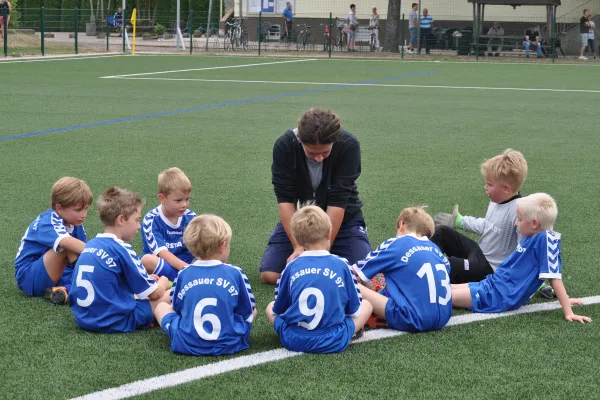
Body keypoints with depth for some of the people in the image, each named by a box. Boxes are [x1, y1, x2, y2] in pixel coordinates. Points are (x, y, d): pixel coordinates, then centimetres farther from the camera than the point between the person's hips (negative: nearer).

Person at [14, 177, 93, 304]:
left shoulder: (74, 222, 3)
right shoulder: (48, 223, -25)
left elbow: (82, 249, -1)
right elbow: (67, 242, -45)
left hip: (55, 274, 8)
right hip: (29, 278, -8)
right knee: (66, 246, -33)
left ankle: (66, 290, -24)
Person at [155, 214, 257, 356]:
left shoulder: (183, 275, -4)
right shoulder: (236, 273, -8)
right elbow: (248, 313, 3)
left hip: (187, 344, 0)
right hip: (230, 344, 0)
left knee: (161, 306, 23)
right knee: (253, 310, 26)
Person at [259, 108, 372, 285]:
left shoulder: (349, 146, -27)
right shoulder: (284, 146, -24)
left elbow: (337, 202, -27)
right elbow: (285, 199, -22)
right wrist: (298, 247, -27)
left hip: (342, 218, -1)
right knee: (269, 274, -15)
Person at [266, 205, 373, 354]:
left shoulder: (291, 267, 0)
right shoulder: (342, 265, -3)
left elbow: (278, 309, 13)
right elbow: (354, 310, 7)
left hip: (293, 341, -1)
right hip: (334, 342, 1)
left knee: (271, 307, 29)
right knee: (366, 305, 22)